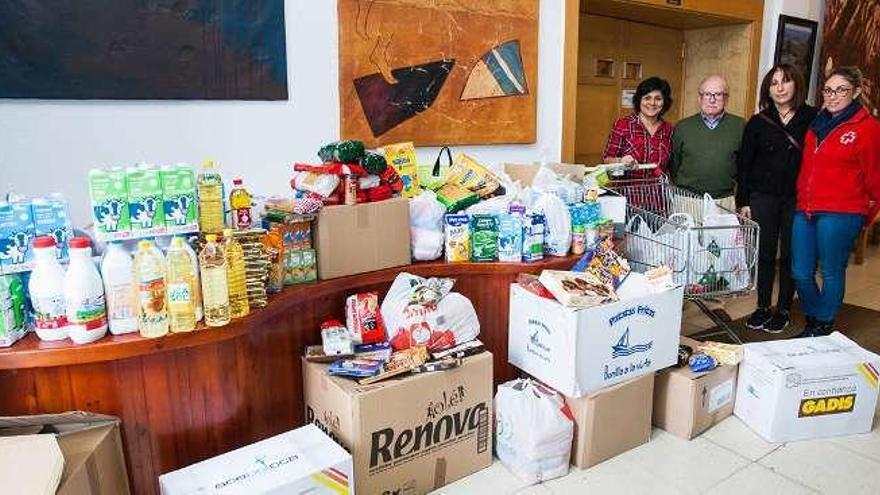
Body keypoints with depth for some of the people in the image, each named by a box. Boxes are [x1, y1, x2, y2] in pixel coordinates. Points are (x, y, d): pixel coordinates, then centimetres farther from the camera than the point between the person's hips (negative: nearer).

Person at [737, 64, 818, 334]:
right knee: (765, 254, 7)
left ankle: (783, 310, 21)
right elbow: (744, 163, 3)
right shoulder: (758, 122, 2)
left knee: (790, 256, 8)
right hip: (763, 198, 1)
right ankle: (762, 308, 20)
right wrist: (743, 201, 0)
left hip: (798, 199, -1)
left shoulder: (812, 118, -1)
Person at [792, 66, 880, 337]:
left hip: (840, 214, -6)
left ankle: (823, 328, 21)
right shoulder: (817, 124, 14)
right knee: (801, 273, 9)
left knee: (831, 272, 5)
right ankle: (812, 322, 28)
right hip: (805, 210, 6)